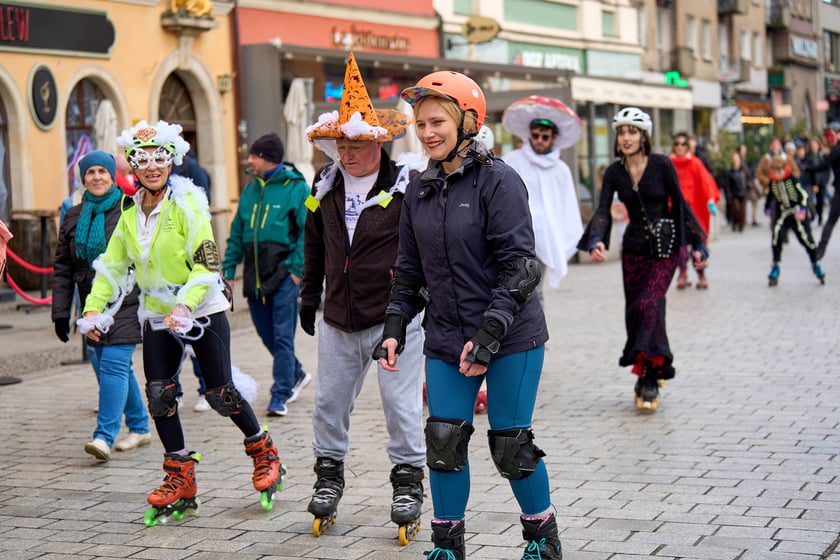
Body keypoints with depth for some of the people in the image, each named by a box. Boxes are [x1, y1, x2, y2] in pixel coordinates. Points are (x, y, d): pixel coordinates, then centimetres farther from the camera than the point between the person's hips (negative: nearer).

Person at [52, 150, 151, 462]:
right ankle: (139, 427, 24)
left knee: (114, 365, -14)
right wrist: (60, 313, 7)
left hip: (126, 304, -5)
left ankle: (104, 436, -16)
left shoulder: (129, 211, -3)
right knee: (106, 368, 10)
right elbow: (62, 269, 12)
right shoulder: (73, 217, 11)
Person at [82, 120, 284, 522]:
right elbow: (112, 265, 13)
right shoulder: (131, 214, 7)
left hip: (203, 312, -5)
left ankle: (264, 453, 22)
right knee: (158, 394, -3)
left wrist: (185, 305, -29)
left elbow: (207, 264, -17)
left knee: (221, 394, -3)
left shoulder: (187, 204, -12)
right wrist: (93, 307, 1)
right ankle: (180, 479, 9)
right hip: (157, 316, 5)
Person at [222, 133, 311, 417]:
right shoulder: (250, 190, 13)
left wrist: (297, 268, -15)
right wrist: (228, 270, 10)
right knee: (266, 334, 12)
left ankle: (280, 396, 1)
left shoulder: (296, 188, -6)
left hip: (284, 272, -6)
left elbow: (308, 231, -9)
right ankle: (296, 375, 34)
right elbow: (237, 233, 16)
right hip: (255, 273, 6)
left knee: (282, 336, -4)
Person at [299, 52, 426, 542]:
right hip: (338, 321, 5)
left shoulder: (406, 187, -10)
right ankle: (329, 475, 30)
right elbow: (315, 247, 20)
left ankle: (409, 482, 15)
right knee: (329, 401, 13)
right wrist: (309, 298, 21)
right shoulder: (326, 188, 7)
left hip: (394, 318, -5)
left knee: (401, 405, 0)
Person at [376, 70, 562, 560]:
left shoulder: (498, 180, -10)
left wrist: (489, 334, -20)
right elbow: (409, 268, 17)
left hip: (512, 337, -5)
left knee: (510, 443, 1)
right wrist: (395, 328, 7)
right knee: (444, 440, 1)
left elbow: (518, 265, -14)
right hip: (446, 339, 5)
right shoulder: (420, 190, 9)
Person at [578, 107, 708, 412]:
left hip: (664, 248, -4)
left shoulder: (662, 164, -9)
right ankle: (649, 373, 19)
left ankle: (650, 378, -14)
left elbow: (679, 204, -3)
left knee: (649, 304, -19)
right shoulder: (614, 172, 0)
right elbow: (602, 210, -9)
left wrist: (698, 244, -3)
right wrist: (596, 240, -27)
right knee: (634, 312, 4)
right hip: (634, 247, 4)